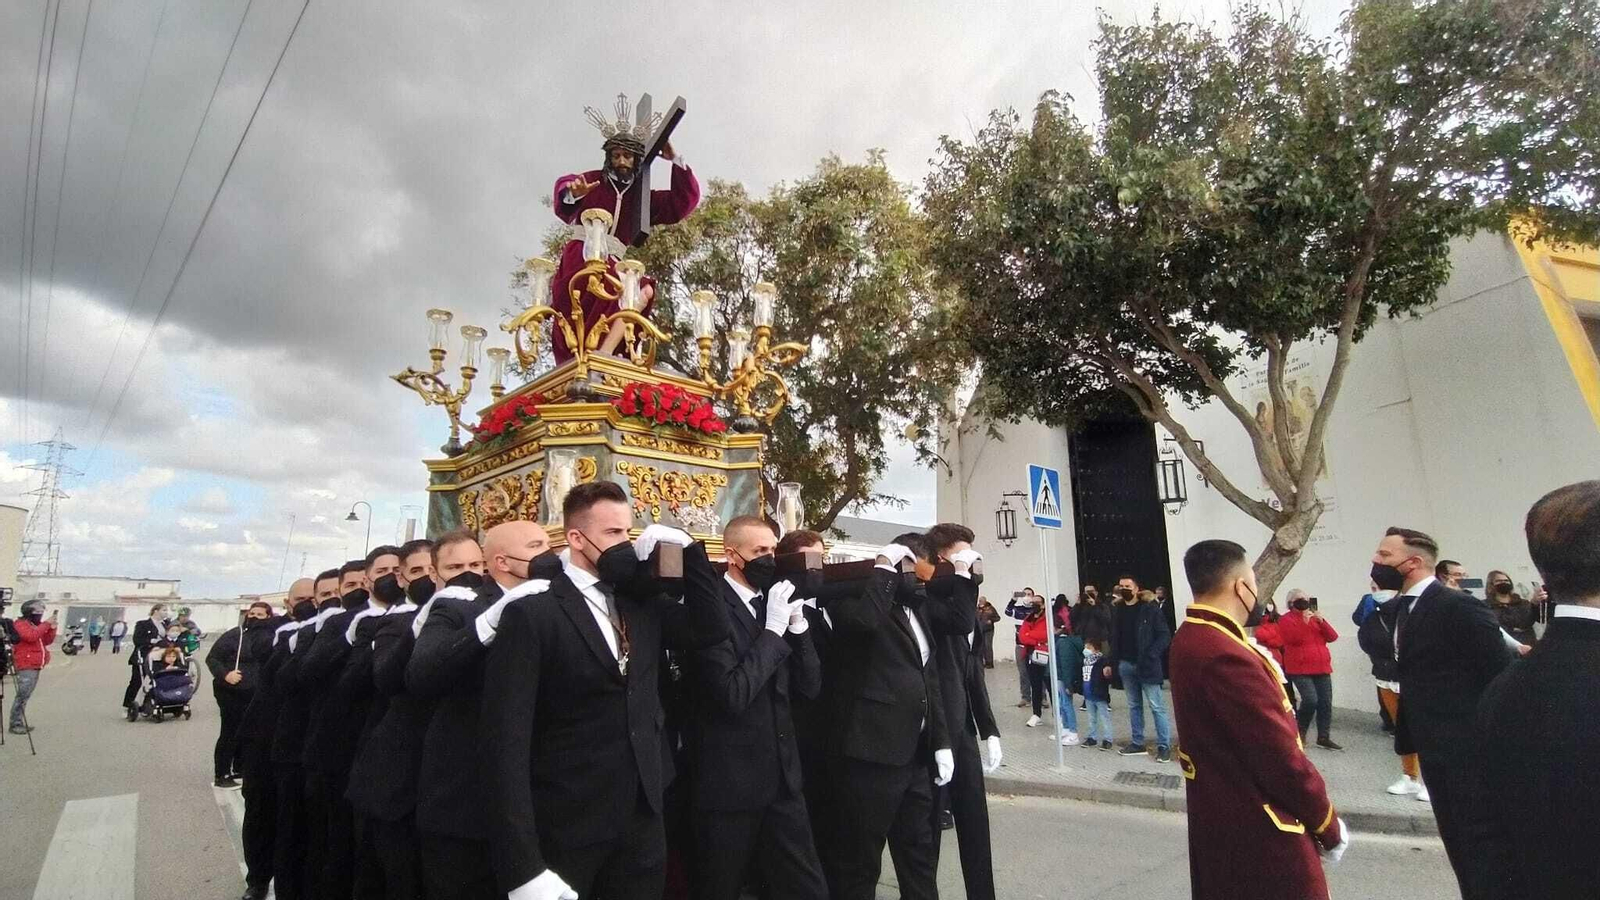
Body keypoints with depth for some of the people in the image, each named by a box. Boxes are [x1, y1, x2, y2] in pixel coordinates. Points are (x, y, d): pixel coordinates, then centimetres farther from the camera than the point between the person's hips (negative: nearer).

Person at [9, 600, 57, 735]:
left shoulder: (37, 624, 16)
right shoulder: (20, 624, -7)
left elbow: (48, 641, 12)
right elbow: (31, 636, -24)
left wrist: (52, 626, -1)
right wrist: (46, 623, -20)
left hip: (35, 666, 8)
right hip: (26, 666, -8)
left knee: (26, 696, 10)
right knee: (22, 695, -12)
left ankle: (20, 722, 13)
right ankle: (15, 724, -10)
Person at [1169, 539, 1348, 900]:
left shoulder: (1190, 639, 3)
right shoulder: (1227, 658, -28)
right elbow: (1280, 756, -23)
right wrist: (1328, 823, -9)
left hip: (1218, 821, 9)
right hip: (1260, 833, -9)